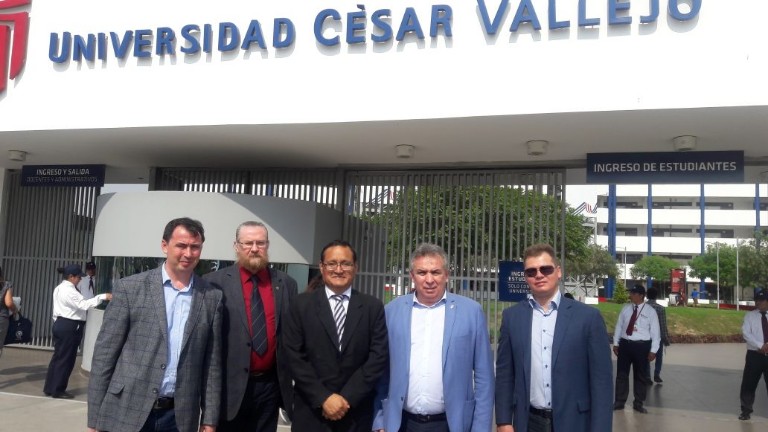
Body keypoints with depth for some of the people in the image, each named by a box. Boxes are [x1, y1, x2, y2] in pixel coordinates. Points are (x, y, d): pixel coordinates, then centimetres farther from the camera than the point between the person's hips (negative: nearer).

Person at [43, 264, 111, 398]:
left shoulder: (59, 288, 13)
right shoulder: (70, 291, -19)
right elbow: (84, 304, -29)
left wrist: (58, 322, 23)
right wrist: (103, 297, -31)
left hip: (60, 324, 10)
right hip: (69, 327, -10)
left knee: (58, 357, 15)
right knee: (66, 359, 0)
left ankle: (49, 388, 22)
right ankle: (58, 390, 8)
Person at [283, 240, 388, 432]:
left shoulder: (373, 307, 1)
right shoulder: (301, 304, 0)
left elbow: (379, 357, -4)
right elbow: (294, 357, -5)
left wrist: (348, 398, -11)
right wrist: (323, 398, -12)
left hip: (356, 413, 1)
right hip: (311, 411, -1)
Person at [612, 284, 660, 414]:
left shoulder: (650, 311, -5)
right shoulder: (625, 308, 4)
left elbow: (655, 332, -4)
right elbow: (619, 326, 9)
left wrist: (653, 350, -8)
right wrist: (616, 343, 5)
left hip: (642, 346, -2)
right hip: (625, 344, 3)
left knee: (640, 376, 9)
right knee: (621, 374, 7)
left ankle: (638, 404, 23)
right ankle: (619, 402, 18)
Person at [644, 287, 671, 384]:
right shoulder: (661, 308, -11)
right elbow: (663, 325, -10)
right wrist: (666, 338, -1)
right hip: (658, 336, -1)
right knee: (659, 356, 16)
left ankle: (647, 376, 11)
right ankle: (657, 374, 8)